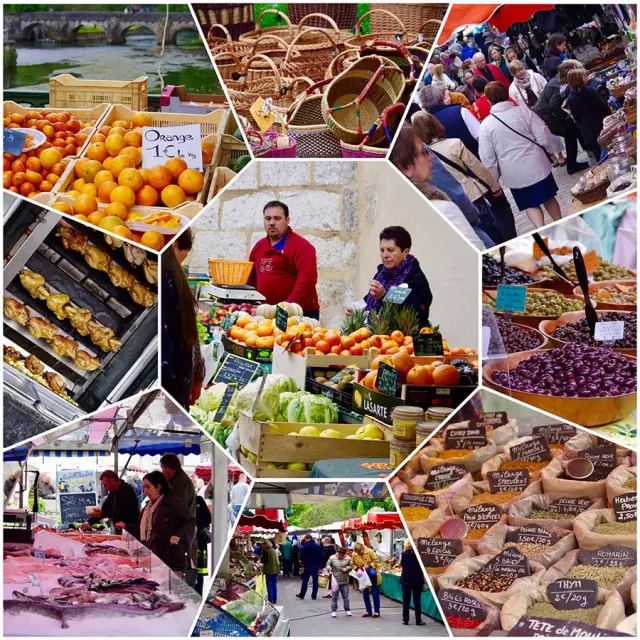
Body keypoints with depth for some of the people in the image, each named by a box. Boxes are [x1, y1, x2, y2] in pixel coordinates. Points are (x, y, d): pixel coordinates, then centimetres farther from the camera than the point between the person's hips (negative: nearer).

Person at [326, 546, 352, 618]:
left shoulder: (347, 559, -2)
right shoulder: (332, 558, -4)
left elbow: (351, 566, 6)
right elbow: (327, 564, 3)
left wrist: (347, 568, -14)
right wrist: (329, 569, -18)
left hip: (345, 581, 1)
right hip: (335, 580, -1)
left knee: (346, 596, 9)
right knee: (334, 596, 4)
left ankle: (347, 610, 21)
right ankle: (334, 611, 13)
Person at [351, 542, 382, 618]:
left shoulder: (370, 551, -16)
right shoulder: (354, 554, -6)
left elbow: (376, 561, -12)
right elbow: (353, 564, 7)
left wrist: (369, 566, -26)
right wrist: (357, 568, -13)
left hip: (373, 576, -4)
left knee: (375, 594, 1)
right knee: (365, 594, 9)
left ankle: (376, 611, 9)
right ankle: (369, 611, 19)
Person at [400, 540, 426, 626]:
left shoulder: (403, 554, -8)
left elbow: (400, 564, 8)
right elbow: (421, 567, -5)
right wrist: (423, 579, 6)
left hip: (406, 580, 1)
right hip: (417, 580, -1)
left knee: (406, 600, 9)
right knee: (417, 600, 4)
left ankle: (405, 620, 11)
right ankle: (418, 620, 5)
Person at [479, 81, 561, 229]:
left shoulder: (486, 125, -8)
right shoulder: (523, 111, -7)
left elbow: (487, 158, -6)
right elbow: (544, 136, -6)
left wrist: (493, 178, 8)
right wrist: (544, 149, 15)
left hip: (514, 172, -1)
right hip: (537, 165, 1)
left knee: (531, 204, 14)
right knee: (548, 197, 20)